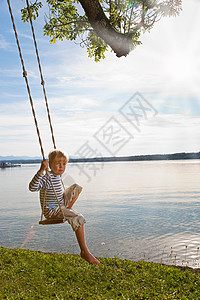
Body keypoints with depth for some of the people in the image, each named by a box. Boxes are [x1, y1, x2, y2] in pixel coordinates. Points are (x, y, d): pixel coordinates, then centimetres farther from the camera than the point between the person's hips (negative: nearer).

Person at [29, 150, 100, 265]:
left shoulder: (58, 175, 5)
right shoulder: (47, 178, -22)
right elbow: (33, 187, -40)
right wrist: (41, 170, -45)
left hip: (61, 204, 9)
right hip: (51, 211, -9)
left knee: (77, 187, 16)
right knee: (78, 217, -29)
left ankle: (68, 209, 7)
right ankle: (84, 252, -24)